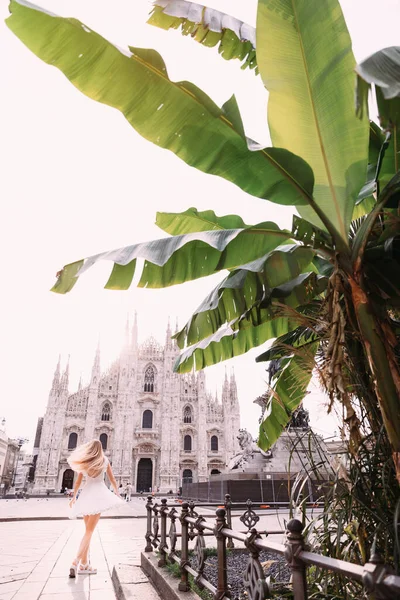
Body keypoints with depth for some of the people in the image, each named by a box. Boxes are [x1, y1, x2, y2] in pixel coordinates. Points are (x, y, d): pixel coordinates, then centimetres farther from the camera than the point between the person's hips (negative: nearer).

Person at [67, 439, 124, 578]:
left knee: (88, 530, 14)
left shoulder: (84, 462, 10)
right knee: (89, 531, -5)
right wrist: (117, 493, 26)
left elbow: (78, 482, 14)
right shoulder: (104, 460, 4)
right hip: (98, 493, -4)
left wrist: (74, 497, 27)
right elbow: (112, 480, 11)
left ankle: (84, 563, 12)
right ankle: (76, 561, -17)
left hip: (86, 494, 4)